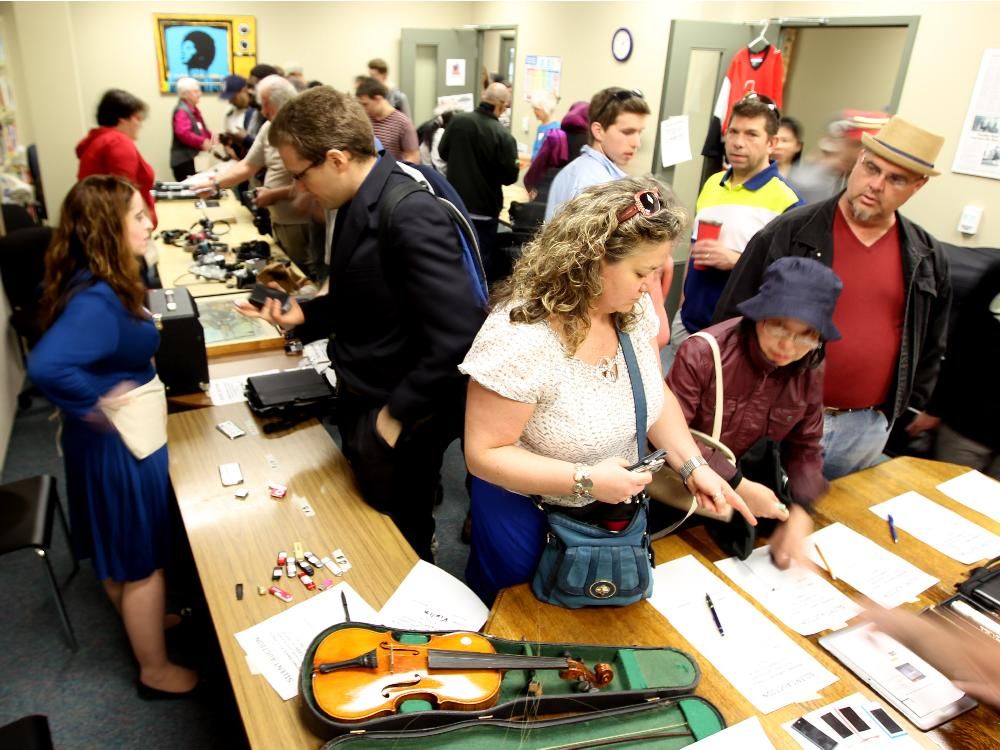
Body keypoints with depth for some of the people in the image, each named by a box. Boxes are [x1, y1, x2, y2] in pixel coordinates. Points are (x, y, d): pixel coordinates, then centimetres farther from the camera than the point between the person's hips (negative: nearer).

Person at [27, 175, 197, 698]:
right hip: (120, 444, -9)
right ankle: (155, 671, 31)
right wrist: (98, 402, -28)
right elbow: (47, 366, -42)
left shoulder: (101, 286, -2)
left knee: (120, 551, 27)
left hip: (120, 437, 9)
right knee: (142, 560, 10)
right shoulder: (97, 300, -31)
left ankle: (141, 625, 51)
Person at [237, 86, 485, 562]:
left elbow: (459, 336, -31)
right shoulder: (360, 201, 2)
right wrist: (303, 315, 0)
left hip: (400, 422, -9)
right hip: (362, 403, 9)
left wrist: (398, 412, -22)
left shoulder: (410, 217, -27)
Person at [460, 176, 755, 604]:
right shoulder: (519, 337, -32)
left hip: (612, 511, 6)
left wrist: (694, 466, -12)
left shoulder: (633, 310, -10)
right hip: (526, 516, -5)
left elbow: (656, 394, 3)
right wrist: (586, 480, -33)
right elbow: (483, 454, -26)